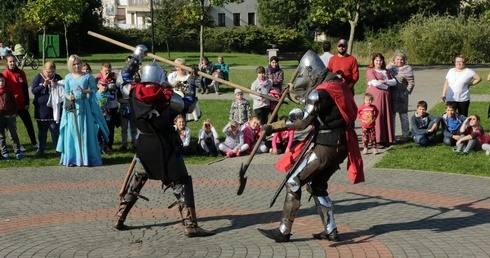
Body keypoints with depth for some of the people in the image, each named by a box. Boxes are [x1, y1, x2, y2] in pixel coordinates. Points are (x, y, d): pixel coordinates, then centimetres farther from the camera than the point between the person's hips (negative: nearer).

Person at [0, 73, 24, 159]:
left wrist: (14, 113, 3)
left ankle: (17, 152, 0)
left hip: (10, 116, 0)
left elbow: (14, 102, 11)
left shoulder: (8, 91, 5)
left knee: (14, 135, 0)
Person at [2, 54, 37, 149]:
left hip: (21, 104, 4)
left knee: (29, 123, 9)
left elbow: (25, 89, 6)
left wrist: (27, 103, 3)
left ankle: (34, 143, 20)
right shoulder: (5, 74, -9)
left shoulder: (21, 73, 3)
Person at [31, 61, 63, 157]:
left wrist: (56, 86, -20)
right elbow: (33, 90, -11)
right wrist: (44, 85, -22)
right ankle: (41, 149, 21)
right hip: (41, 109, 0)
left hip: (54, 109, 0)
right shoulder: (38, 78, -2)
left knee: (55, 129, 2)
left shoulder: (57, 77, 1)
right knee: (42, 130, 11)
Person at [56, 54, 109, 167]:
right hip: (72, 107, 1)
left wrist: (85, 91, -16)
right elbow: (66, 92, 9)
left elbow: (94, 89, 1)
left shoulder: (88, 77, 2)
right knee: (72, 132, 3)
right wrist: (69, 97, -12)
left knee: (85, 132, 0)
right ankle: (72, 158, 9)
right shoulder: (68, 77, 6)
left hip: (84, 106, -1)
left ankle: (86, 158, 7)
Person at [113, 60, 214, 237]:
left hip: (144, 147, 4)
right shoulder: (168, 97, -15)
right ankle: (190, 225, -3)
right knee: (181, 183, 2)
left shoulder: (134, 93, -4)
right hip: (167, 148, -4)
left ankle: (119, 219, 26)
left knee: (135, 182, 21)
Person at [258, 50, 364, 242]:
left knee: (293, 182, 0)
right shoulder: (336, 84, 10)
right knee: (316, 185, 21)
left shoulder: (319, 93, -17)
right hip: (340, 144, 9)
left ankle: (284, 231, 6)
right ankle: (331, 231, 21)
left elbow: (301, 123, -16)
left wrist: (273, 127, -9)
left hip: (325, 146, -9)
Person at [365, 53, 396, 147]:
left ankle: (386, 139, 8)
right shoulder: (370, 71, 1)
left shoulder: (386, 71, 22)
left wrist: (385, 81, -7)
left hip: (385, 96, 6)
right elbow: (375, 83, -13)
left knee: (386, 117, 3)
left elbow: (394, 82, 11)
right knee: (376, 116, -9)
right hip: (375, 96, -6)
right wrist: (387, 86, -3)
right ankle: (376, 139, -8)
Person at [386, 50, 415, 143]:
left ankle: (405, 136, 10)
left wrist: (406, 92, -8)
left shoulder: (407, 68, -4)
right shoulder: (390, 66, 7)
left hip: (401, 96, -4)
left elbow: (411, 82, -4)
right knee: (391, 115, 10)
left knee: (403, 115, 3)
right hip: (391, 94, 4)